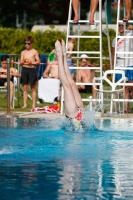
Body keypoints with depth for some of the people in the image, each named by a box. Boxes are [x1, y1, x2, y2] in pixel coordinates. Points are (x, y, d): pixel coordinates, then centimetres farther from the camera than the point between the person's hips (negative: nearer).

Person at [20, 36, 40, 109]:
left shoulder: (34, 52, 1)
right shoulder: (23, 52, 11)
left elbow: (38, 61, -2)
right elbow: (21, 62, 12)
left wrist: (32, 62, -17)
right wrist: (22, 62, -10)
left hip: (32, 69, -4)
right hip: (24, 69, 4)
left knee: (33, 87, 1)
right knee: (25, 87, 4)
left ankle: (33, 104, 3)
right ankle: (25, 104, 8)